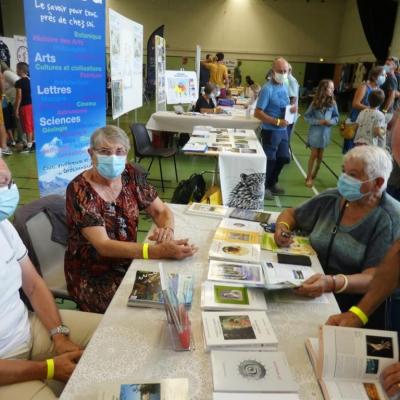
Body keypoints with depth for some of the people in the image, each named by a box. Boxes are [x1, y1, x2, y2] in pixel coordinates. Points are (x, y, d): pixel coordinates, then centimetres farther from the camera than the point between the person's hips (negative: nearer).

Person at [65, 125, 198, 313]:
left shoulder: (130, 175, -4)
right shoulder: (79, 190, -19)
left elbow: (162, 211, 1)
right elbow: (103, 246, -27)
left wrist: (167, 229, -23)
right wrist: (159, 251, -39)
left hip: (128, 262, 5)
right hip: (93, 277, -5)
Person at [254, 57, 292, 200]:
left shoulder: (284, 87, 7)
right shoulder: (267, 89, -18)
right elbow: (257, 113, -22)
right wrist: (277, 122, -24)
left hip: (283, 130, 8)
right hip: (271, 131, -8)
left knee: (284, 158, 19)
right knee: (269, 160, 5)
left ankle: (272, 182, 39)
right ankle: (264, 187, 26)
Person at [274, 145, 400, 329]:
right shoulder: (330, 199, 1)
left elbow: (374, 277, -20)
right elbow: (291, 214, 15)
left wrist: (331, 283, -39)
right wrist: (282, 227, -9)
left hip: (354, 301, -4)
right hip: (312, 284, 5)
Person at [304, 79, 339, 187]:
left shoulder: (333, 103, -3)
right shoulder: (315, 102, -9)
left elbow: (336, 117, 6)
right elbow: (307, 117, -5)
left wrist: (331, 122, -15)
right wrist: (318, 121, -17)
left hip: (325, 132, 3)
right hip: (315, 132, -2)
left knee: (320, 155, 13)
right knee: (314, 154, 1)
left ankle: (314, 174, 32)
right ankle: (309, 177, 12)